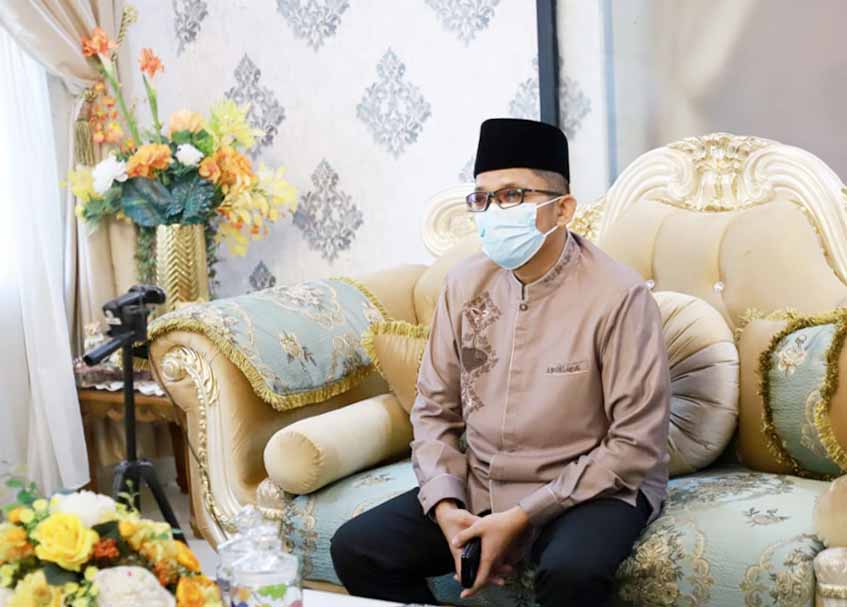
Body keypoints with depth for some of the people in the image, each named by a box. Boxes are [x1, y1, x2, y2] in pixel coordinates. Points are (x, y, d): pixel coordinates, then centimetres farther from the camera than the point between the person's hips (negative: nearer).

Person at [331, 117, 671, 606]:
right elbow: (435, 410, 7)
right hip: (479, 488, 5)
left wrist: (523, 518, -19)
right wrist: (445, 506, -10)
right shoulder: (465, 284, 1)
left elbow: (636, 445, -16)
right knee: (356, 549, -9)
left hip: (590, 491, -5)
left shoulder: (618, 296, -15)